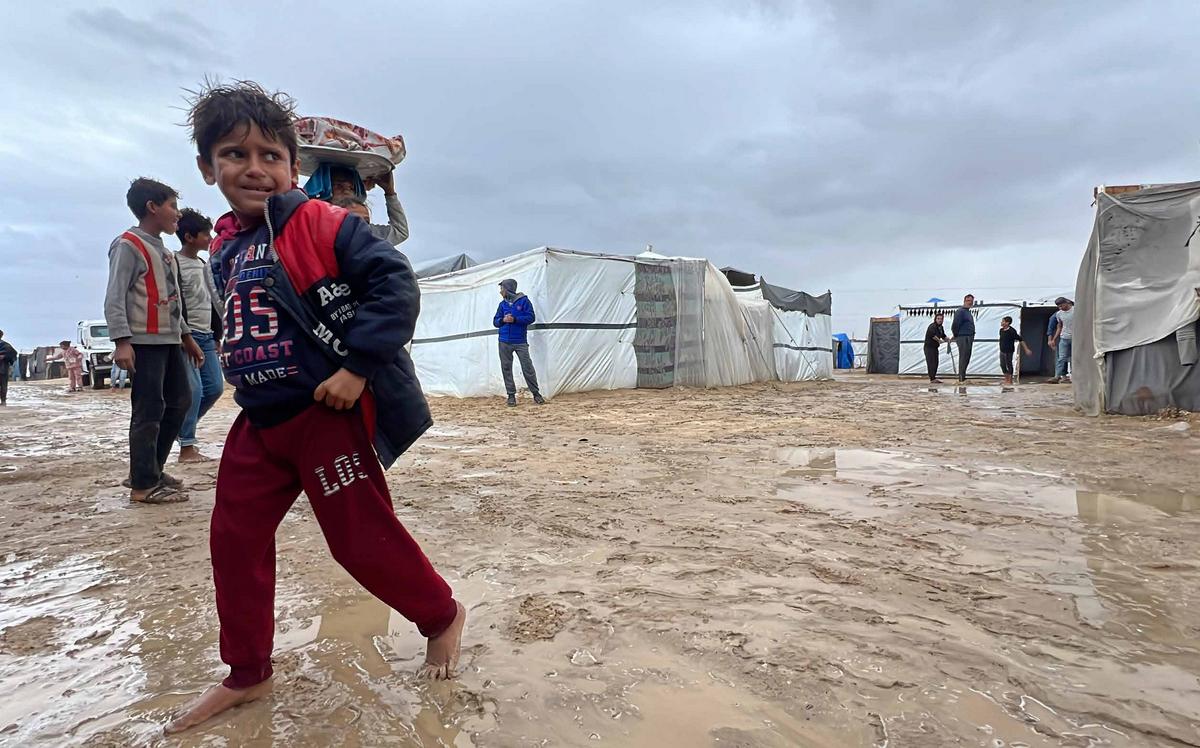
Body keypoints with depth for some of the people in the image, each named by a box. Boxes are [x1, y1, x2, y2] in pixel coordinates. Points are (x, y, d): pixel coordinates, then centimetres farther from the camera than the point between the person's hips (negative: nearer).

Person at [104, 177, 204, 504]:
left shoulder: (163, 250, 21)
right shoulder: (128, 245, -6)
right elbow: (115, 297, -14)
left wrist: (186, 336, 23)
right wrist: (122, 341, -23)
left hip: (170, 341, 9)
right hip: (145, 341, -9)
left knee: (180, 401, 10)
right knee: (149, 411, -8)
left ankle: (151, 470, 20)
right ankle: (143, 484, -1)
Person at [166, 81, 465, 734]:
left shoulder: (323, 225, -10)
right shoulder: (225, 248, 14)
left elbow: (395, 284, -20)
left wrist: (357, 366, -25)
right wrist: (250, 382, 17)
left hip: (329, 413, -8)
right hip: (259, 421, 8)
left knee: (362, 538, -1)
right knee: (235, 540, 12)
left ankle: (443, 616, 25)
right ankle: (247, 674, 31)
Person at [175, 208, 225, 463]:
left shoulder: (204, 265, 17)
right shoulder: (175, 264, -8)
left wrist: (217, 334, 17)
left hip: (207, 336, 8)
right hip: (186, 336, -8)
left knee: (215, 387, 6)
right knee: (193, 389, -11)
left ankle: (183, 427, 24)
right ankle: (187, 447, -4)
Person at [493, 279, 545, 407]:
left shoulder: (523, 300, -2)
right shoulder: (502, 304, 11)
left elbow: (531, 317, -7)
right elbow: (495, 321, 12)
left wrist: (515, 319, -17)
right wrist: (503, 320, -9)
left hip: (520, 341, -4)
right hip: (504, 342, 4)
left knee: (528, 367, -5)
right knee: (506, 368, 3)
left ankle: (536, 394, 6)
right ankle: (511, 395, 12)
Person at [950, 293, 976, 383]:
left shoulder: (968, 312, 20)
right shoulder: (960, 311, -11)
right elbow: (955, 324, -17)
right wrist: (956, 335, -5)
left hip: (969, 338, 10)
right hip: (963, 338, -10)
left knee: (966, 359, 12)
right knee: (963, 358, -8)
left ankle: (962, 377, 19)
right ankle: (961, 379, -6)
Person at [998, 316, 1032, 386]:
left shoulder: (1011, 331, -17)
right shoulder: (1001, 330, 4)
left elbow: (1021, 340, -14)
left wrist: (1026, 349, -15)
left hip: (1008, 351, -7)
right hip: (1002, 351, 7)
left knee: (1009, 365, 0)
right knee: (1002, 365, 11)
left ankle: (1010, 380, 10)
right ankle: (1006, 379, 24)